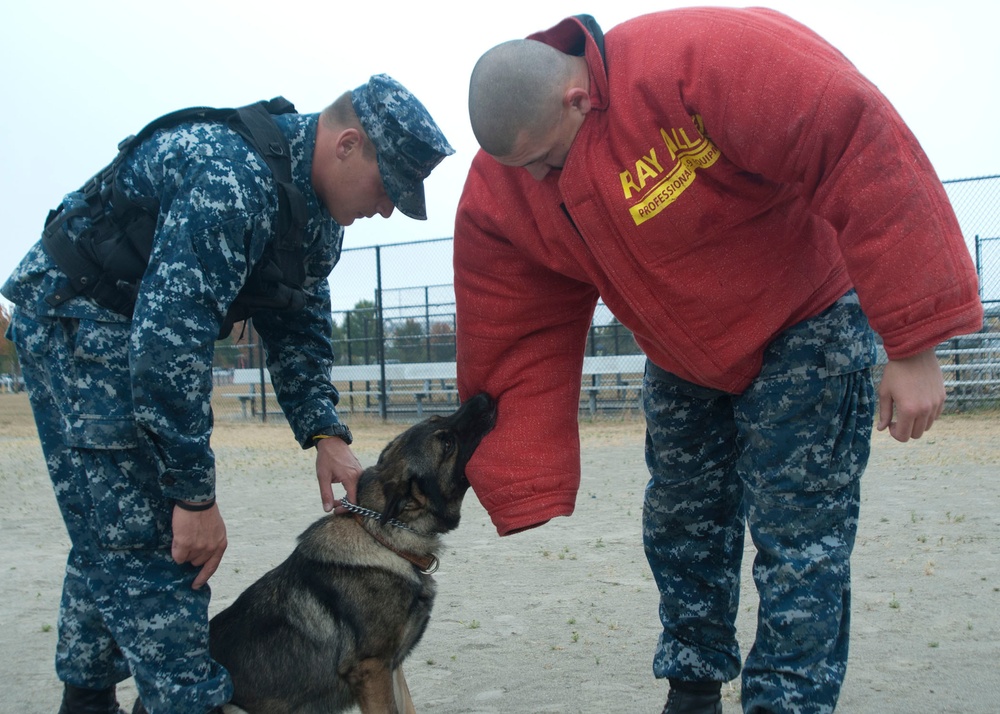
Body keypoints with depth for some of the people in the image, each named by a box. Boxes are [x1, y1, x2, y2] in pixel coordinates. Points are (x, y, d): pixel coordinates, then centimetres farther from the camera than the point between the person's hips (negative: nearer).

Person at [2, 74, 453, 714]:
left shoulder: (319, 209, 0)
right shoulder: (228, 176, -32)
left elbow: (298, 324, 9)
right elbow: (170, 334, -35)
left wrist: (324, 431, -6)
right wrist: (195, 493, -31)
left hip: (142, 331, 10)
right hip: (74, 321, -10)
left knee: (110, 537, 16)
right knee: (144, 542, -13)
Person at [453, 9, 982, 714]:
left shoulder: (702, 57, -35)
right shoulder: (499, 192, -15)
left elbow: (861, 148, -37)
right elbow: (521, 347, -9)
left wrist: (913, 345, -36)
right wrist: (516, 483, -12)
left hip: (805, 327, -5)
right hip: (683, 361, 6)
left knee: (798, 540, -8)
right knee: (680, 531, 11)